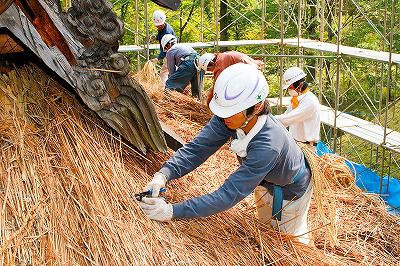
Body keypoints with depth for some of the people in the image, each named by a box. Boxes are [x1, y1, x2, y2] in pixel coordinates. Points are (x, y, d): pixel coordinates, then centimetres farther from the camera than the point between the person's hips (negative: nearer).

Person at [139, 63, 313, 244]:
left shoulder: (267, 146, -48)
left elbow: (230, 194, -47)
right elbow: (198, 148, -28)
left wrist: (172, 211, -51)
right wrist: (164, 175, -46)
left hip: (291, 190, -6)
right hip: (264, 182, 7)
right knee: (265, 224, 33)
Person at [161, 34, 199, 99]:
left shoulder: (170, 51, 14)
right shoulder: (184, 45, 36)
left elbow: (171, 70, 15)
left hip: (188, 64, -7)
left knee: (169, 84, -5)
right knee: (196, 91, 18)